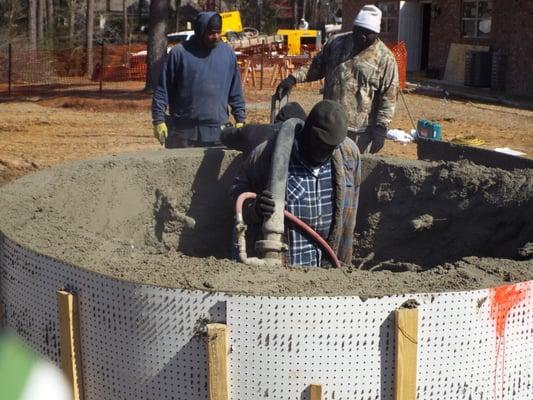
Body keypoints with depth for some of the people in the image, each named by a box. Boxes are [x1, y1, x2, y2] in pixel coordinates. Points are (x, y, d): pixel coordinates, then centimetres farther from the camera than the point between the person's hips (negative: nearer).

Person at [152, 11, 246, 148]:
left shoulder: (228, 53, 6)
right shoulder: (180, 53, -4)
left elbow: (235, 92, 13)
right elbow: (162, 90, -2)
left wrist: (240, 120, 9)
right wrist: (159, 120, -7)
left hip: (217, 132, 2)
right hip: (183, 132, -2)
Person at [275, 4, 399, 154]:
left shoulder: (385, 58, -8)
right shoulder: (336, 43, 5)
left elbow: (388, 96, -8)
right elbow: (317, 66, 15)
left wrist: (381, 127, -15)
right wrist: (294, 78, 1)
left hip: (360, 130, -4)